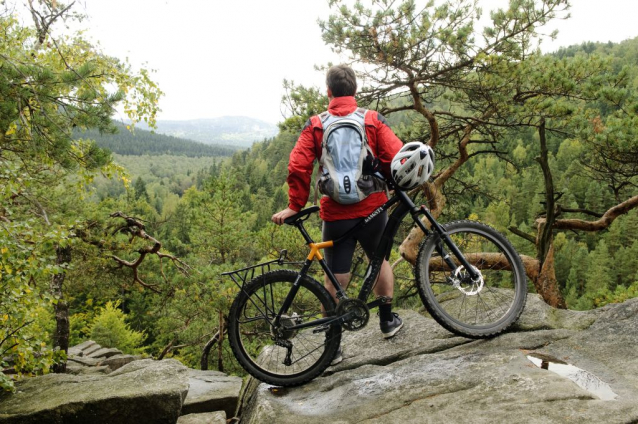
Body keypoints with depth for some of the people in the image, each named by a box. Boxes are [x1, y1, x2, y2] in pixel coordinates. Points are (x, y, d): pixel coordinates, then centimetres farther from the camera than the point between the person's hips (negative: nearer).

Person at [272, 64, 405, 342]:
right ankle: (387, 320, 34)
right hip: (372, 207, 1)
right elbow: (395, 158, -8)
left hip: (335, 214, -1)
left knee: (335, 279, 7)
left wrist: (295, 206, -2)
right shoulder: (373, 119, -1)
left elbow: (298, 167, -10)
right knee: (379, 259, 24)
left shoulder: (315, 125, 0)